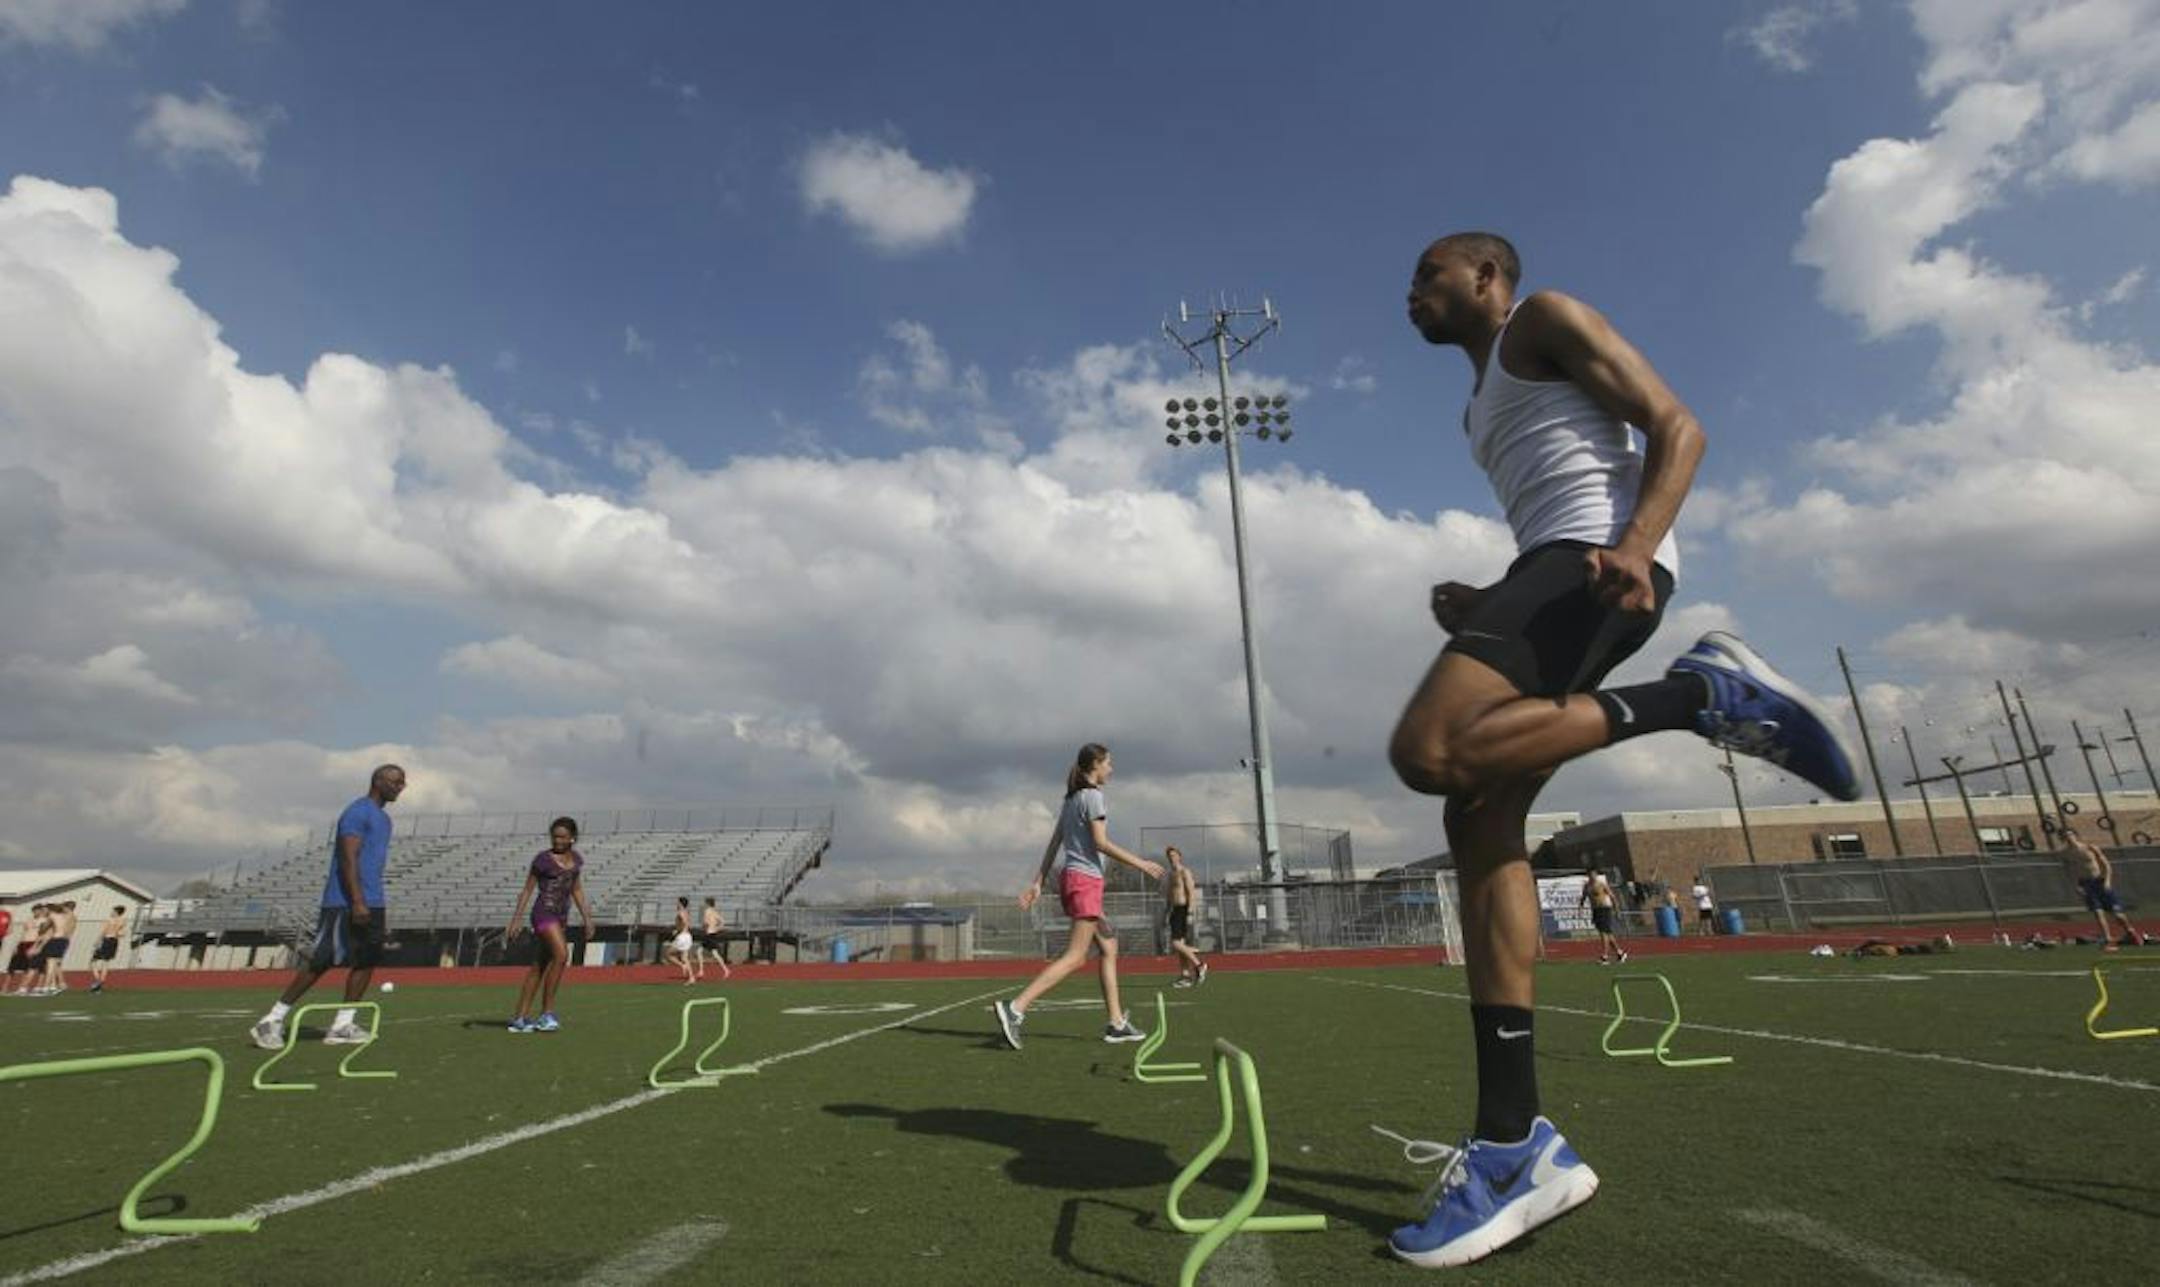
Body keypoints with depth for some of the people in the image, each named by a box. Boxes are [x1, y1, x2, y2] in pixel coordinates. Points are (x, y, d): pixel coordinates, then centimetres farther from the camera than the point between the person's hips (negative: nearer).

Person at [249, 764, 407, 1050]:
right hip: (345, 903, -9)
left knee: (367, 961, 4)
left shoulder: (382, 818, 19)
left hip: (371, 904, 9)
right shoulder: (357, 812, -11)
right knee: (321, 962, -6)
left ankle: (341, 1025, 8)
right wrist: (357, 902, -26)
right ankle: (272, 1021, 7)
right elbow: (348, 859, -19)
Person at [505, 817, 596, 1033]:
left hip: (562, 916, 6)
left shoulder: (576, 859, 10)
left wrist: (586, 918, 15)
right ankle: (547, 1012, -14)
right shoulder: (543, 859, -7)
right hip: (544, 912, -6)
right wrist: (516, 920, -6)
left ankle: (520, 1017, 15)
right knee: (561, 955, -22)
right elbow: (527, 890, -3)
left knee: (539, 966, 9)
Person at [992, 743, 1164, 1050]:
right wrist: (1140, 864, -9)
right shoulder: (1092, 795, -9)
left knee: (1109, 948, 12)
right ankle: (1016, 1008, -17)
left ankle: (1116, 1023, 14)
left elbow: (1054, 844, 16)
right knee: (1075, 956, -10)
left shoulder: (1071, 799, 17)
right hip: (1085, 878, -9)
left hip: (1071, 876, 9)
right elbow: (1101, 843, -16)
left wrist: (1037, 882, 15)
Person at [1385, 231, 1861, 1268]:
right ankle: (1514, 1141, -6)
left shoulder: (1546, 319, 10)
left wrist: (1633, 545, -22)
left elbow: (1677, 427, -4)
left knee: (1429, 751, -28)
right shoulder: (1482, 403, 33)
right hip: (1562, 567, 9)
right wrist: (1486, 613, 16)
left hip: (1598, 555, -9)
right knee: (1479, 819, -6)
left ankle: (1700, 694, -14)